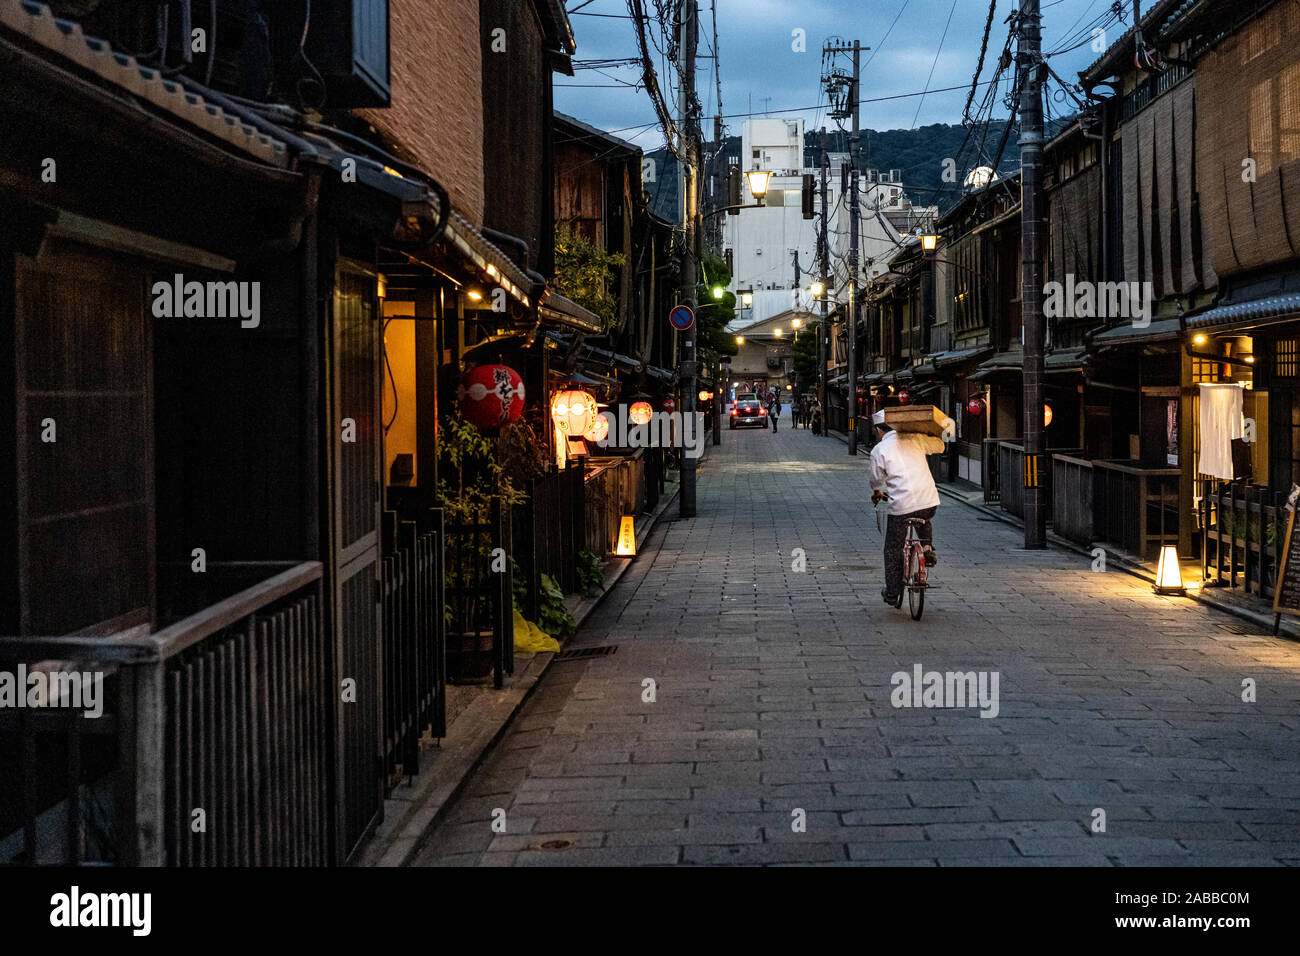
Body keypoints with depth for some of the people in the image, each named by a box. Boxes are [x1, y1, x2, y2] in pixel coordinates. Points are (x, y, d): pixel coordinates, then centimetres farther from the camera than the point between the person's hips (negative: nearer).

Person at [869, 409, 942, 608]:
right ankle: (927, 548, 13)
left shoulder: (879, 450, -1)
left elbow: (877, 479, 8)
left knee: (893, 550, 12)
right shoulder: (914, 439, 8)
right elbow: (939, 446, 23)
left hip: (902, 505, -4)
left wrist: (876, 493, 30)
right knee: (924, 522, 39)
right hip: (930, 502, 4)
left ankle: (892, 593, 16)